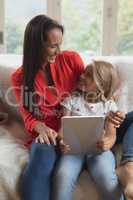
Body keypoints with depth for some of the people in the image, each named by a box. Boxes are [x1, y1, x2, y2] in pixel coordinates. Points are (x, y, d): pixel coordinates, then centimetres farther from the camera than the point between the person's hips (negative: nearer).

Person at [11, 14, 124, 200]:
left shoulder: (71, 59, 1)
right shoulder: (20, 78, 2)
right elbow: (28, 117, 3)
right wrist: (41, 128, -21)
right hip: (46, 135, -3)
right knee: (42, 152, -37)